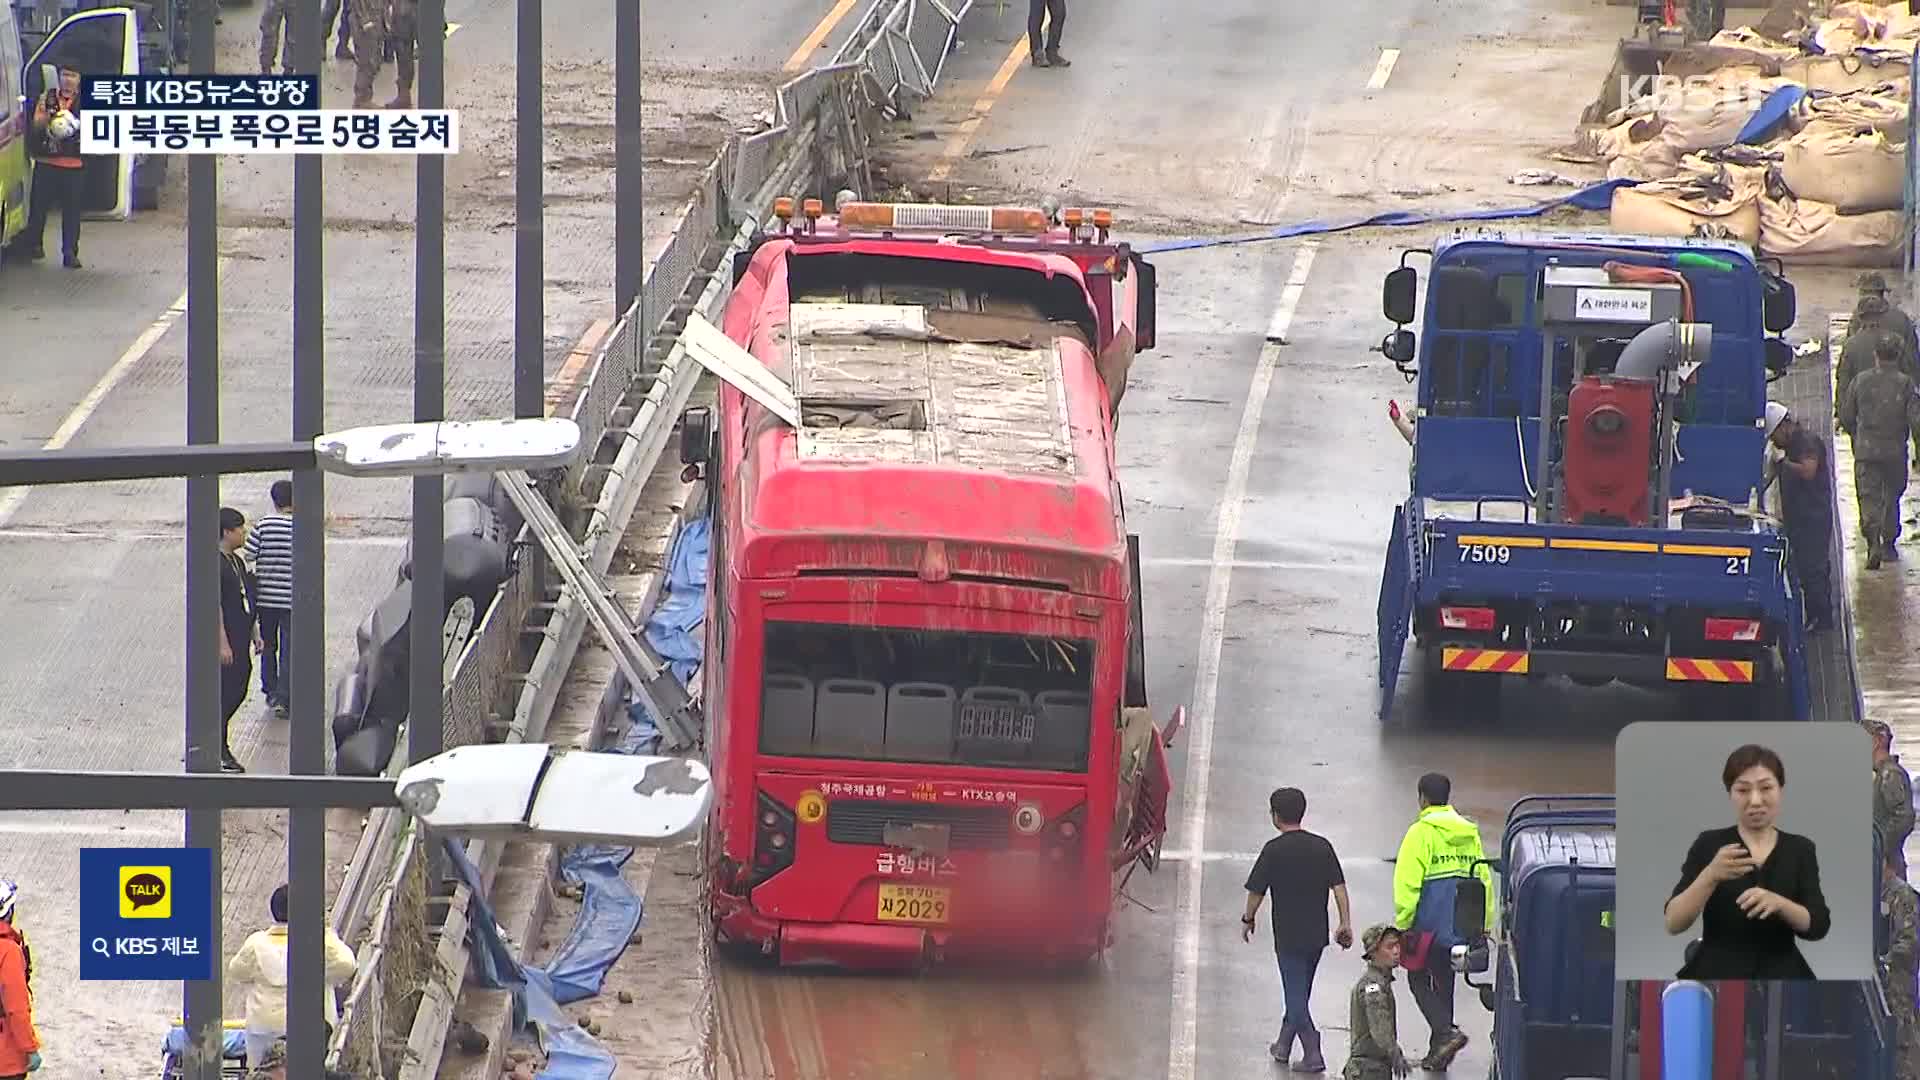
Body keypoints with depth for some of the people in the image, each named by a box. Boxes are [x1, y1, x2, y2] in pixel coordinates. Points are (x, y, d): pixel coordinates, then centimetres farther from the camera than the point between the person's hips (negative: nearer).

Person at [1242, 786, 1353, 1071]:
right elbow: (1339, 886, -1)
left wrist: (1248, 920, 11)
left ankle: (1313, 1056, -8)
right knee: (1300, 992, 20)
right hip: (1317, 934, 5)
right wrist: (1345, 924, 3)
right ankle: (1284, 1045, 33)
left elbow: (1256, 891, -5)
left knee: (1296, 995, -1)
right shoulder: (1321, 846, 1)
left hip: (1288, 935, -5)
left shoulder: (1274, 850, -11)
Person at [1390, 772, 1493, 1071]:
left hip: (1429, 924, -6)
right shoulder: (1470, 833, 9)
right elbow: (1483, 879, 14)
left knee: (1419, 981, 5)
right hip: (1460, 927, 6)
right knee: (1444, 983, 16)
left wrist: (1403, 923, -8)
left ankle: (1446, 1032, -16)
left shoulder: (1421, 833, -11)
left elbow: (1407, 882, -15)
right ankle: (1438, 1053, 21)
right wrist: (1485, 922, 20)